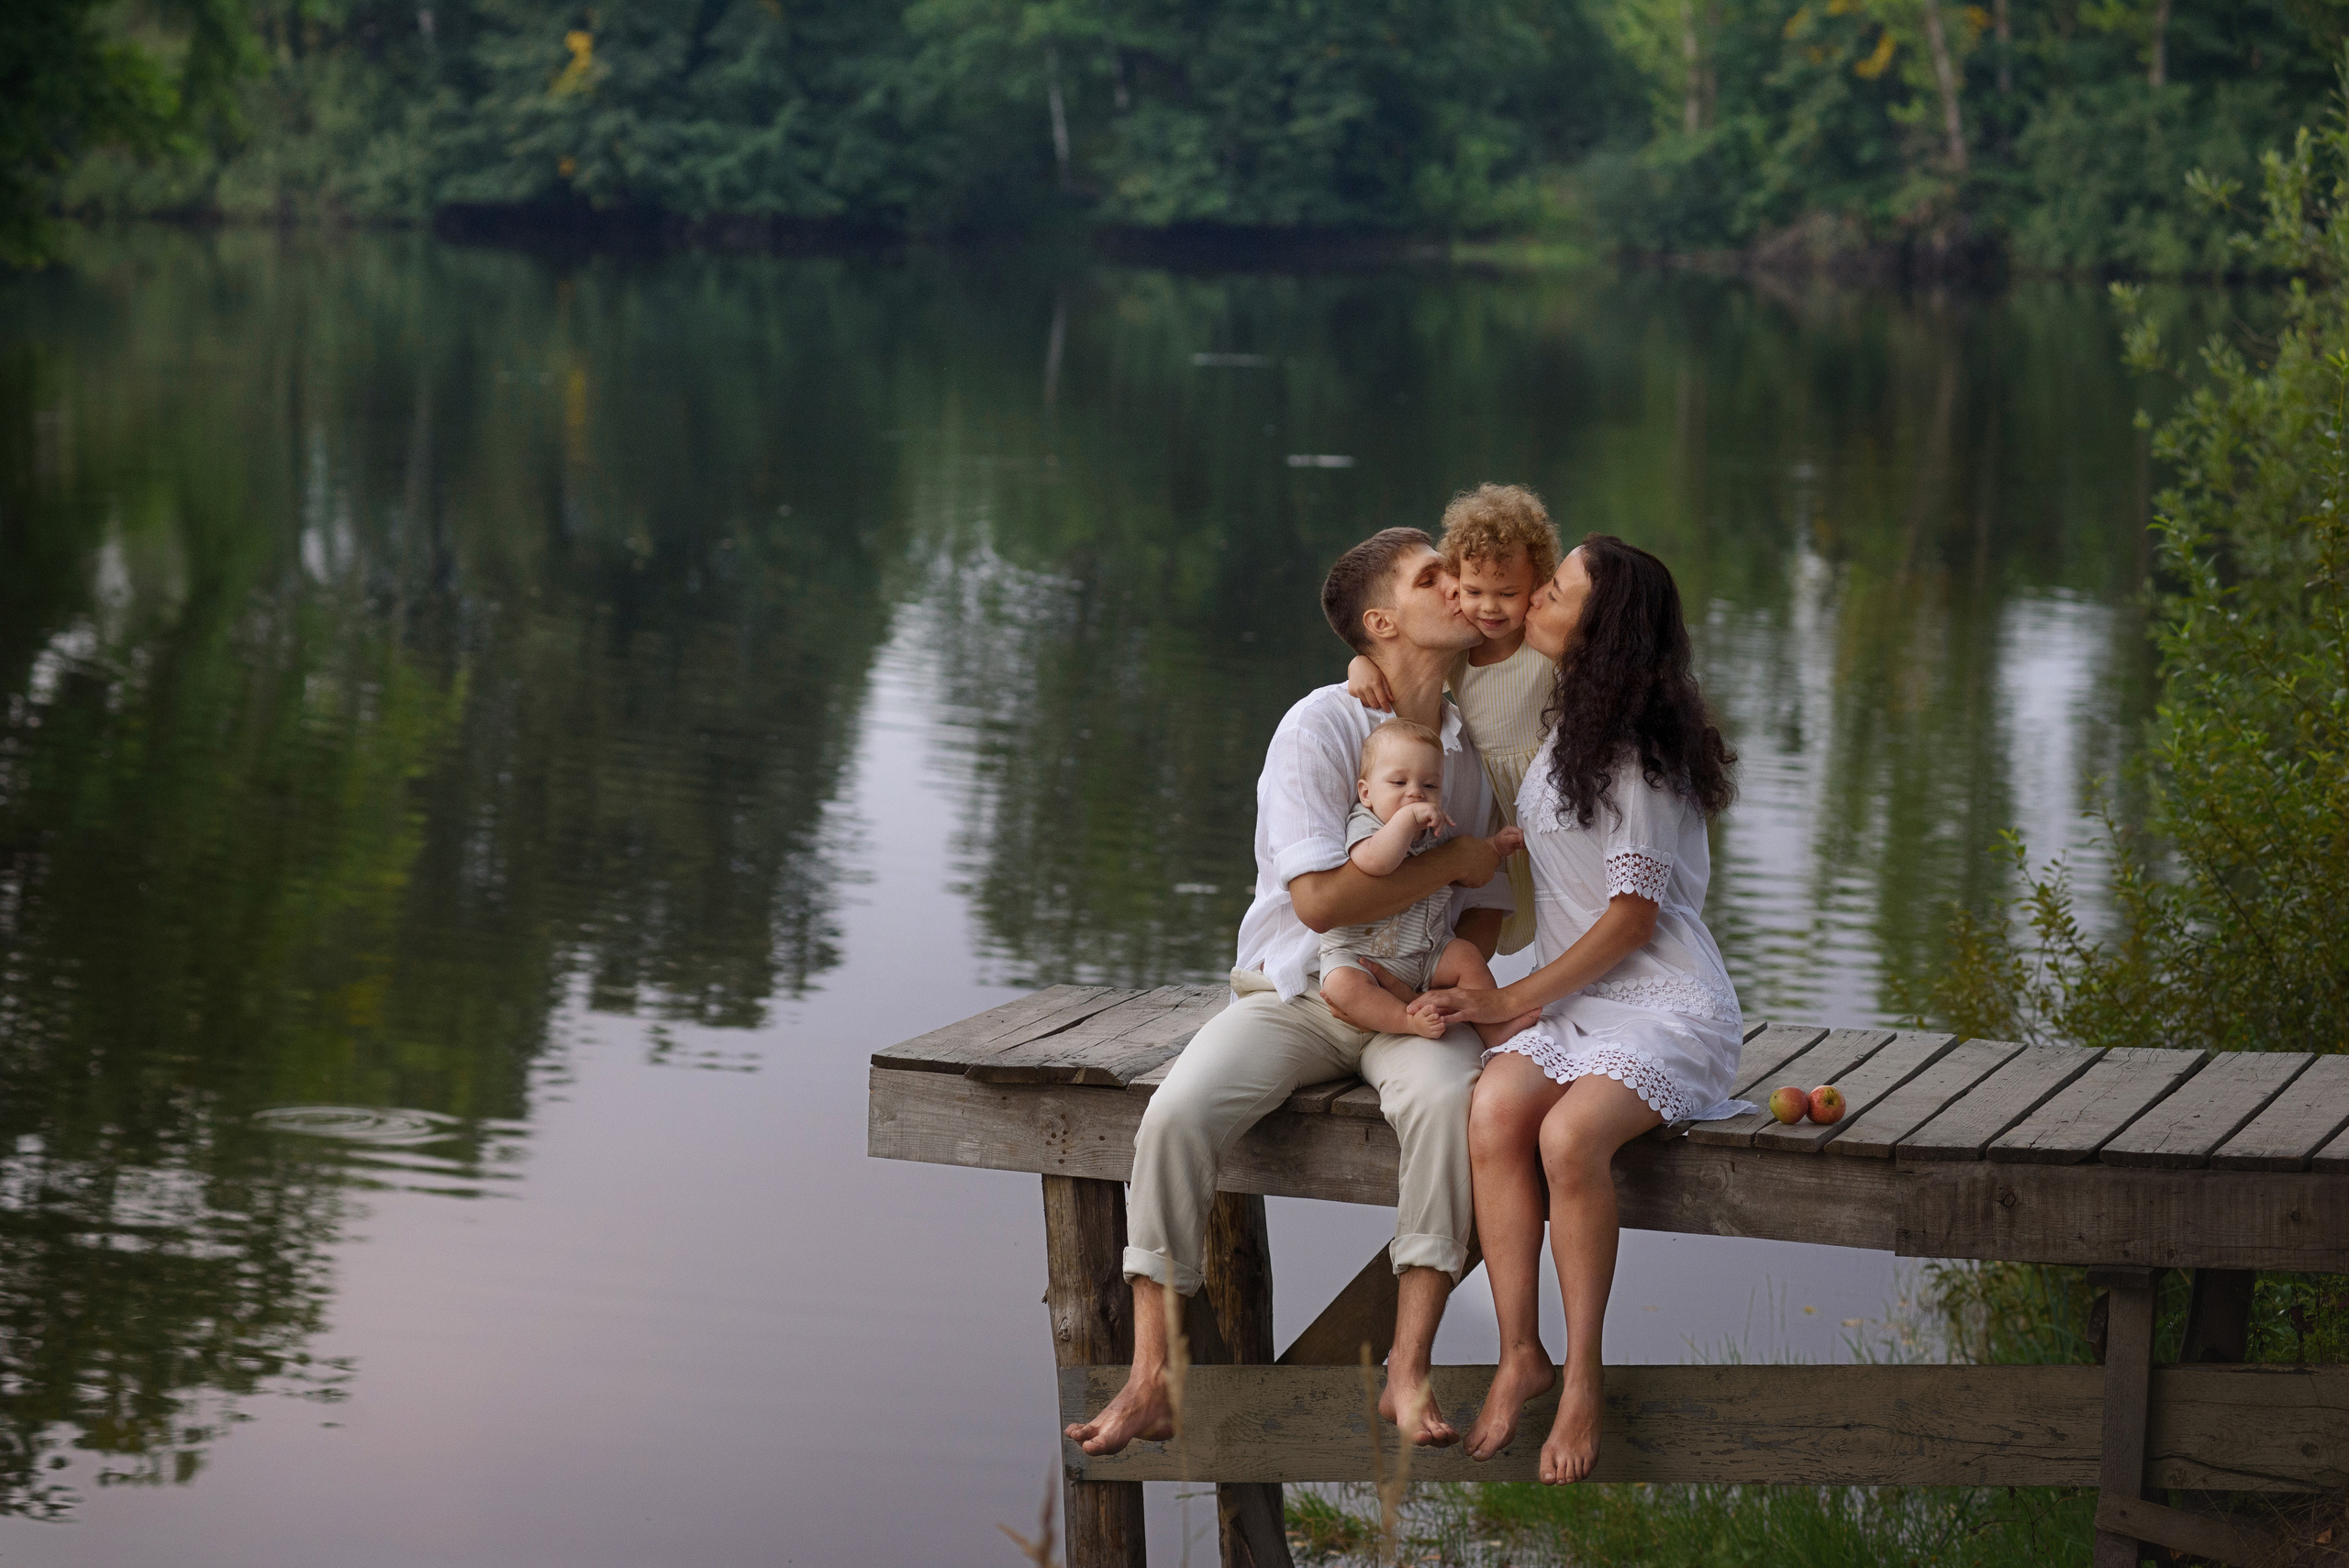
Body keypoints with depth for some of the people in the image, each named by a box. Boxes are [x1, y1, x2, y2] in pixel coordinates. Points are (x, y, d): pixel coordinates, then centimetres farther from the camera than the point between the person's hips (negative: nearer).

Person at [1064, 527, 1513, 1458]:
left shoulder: (1473, 739, 5)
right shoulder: (1320, 728, -12)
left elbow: (1487, 900, 13)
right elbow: (1320, 898, -21)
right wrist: (1453, 859, -13)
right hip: (1293, 990, -2)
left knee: (1448, 1099, -33)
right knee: (1177, 1113, -29)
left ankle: (1408, 1375, -27)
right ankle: (1150, 1381, -19)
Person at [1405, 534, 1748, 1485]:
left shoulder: (1637, 755, -13)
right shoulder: (1564, 726, 12)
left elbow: (1631, 918, -13)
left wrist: (1510, 1003, -13)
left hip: (1665, 1004, -7)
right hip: (1574, 999, 7)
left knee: (1569, 1135, -33)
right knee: (1492, 1113, -25)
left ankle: (1582, 1374, -21)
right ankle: (1519, 1354, -21)